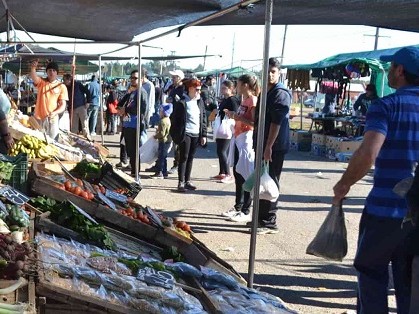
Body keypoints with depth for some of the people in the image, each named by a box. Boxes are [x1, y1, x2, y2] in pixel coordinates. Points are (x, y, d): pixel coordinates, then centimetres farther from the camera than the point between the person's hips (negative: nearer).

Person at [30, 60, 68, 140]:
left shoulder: (62, 86, -1)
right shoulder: (41, 82, 2)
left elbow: (63, 105, -4)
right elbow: (34, 78, -22)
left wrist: (55, 113, -24)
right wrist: (33, 68, -44)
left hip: (52, 119, -1)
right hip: (38, 118, 1)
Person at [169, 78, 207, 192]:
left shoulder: (200, 101, 10)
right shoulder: (181, 102, -8)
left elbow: (203, 118, 14)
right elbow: (174, 118, -6)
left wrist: (203, 135, 10)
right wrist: (175, 135, -8)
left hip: (196, 135, 5)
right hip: (185, 134, -5)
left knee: (190, 158, 10)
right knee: (183, 158, -3)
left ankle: (187, 181, 18)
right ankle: (181, 182, 1)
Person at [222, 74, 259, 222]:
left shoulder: (253, 101, -13)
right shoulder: (244, 100, 15)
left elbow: (255, 123, -21)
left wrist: (239, 118, -22)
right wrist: (233, 114, 11)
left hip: (247, 139, -10)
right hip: (238, 138, 10)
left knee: (245, 176, -6)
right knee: (237, 173, 14)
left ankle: (246, 211, 0)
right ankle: (238, 207, 24)